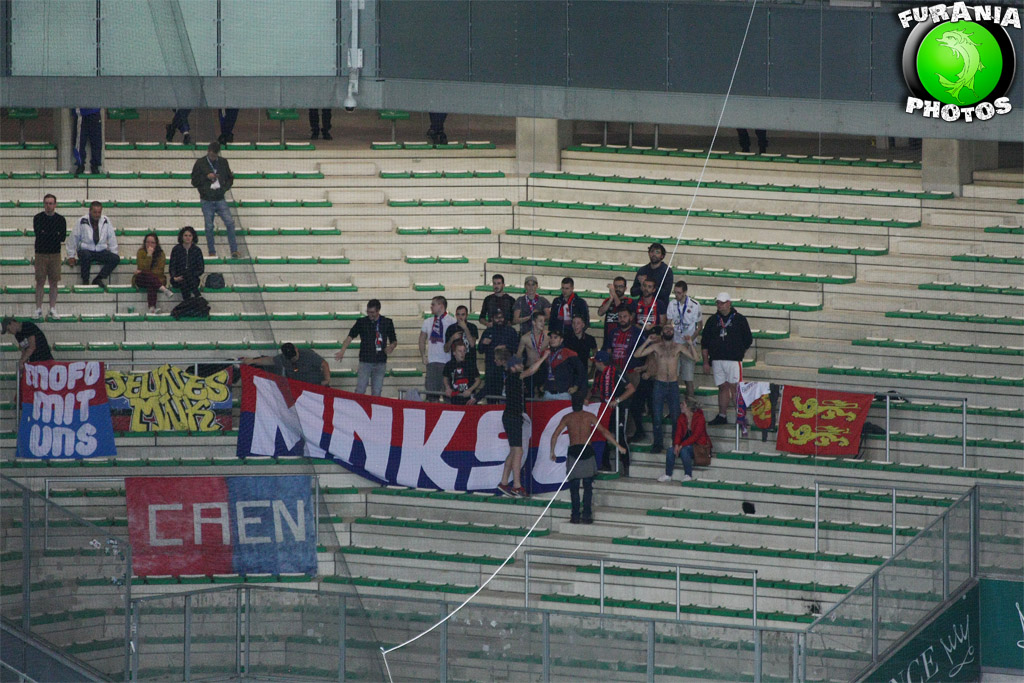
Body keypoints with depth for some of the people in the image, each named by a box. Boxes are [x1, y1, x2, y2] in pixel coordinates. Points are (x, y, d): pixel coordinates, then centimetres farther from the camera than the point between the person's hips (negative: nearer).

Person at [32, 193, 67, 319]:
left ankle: (53, 310, 6)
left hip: (55, 254, 2)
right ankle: (38, 310, 0)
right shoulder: (38, 218, 3)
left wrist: (46, 234, -10)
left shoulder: (60, 219, 7)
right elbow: (38, 233, -8)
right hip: (41, 253, -1)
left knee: (54, 282, 1)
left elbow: (63, 236, -2)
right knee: (40, 282, -4)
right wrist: (55, 235, -8)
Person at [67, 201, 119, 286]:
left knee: (116, 259, -22)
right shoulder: (82, 221, -5)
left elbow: (112, 238, 11)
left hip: (101, 251, 3)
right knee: (86, 256, -39)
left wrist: (114, 253, 7)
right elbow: (74, 238, 0)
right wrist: (71, 256, 0)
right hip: (85, 250, -3)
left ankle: (98, 279, -18)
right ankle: (85, 281, -22)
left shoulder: (105, 221, 3)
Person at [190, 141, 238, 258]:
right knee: (209, 227, 1)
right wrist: (206, 177, -15)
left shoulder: (223, 162, 7)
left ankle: (234, 250, -7)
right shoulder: (200, 163, 0)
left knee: (230, 222, -11)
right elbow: (194, 182, 0)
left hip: (220, 199, 1)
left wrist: (225, 188, -3)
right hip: (207, 200, -1)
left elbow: (230, 178, 16)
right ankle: (212, 252, 11)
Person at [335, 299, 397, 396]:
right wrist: (342, 351, -21)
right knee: (360, 390, -9)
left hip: (380, 362, 2)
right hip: (365, 361, -2)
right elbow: (350, 337, -5)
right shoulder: (361, 322, 0)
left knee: (377, 392, 5)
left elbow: (394, 341, 14)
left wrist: (391, 347, -10)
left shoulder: (387, 323, 5)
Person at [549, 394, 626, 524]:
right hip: (587, 451, 0)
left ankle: (575, 515, -2)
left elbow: (555, 434, 3)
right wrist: (618, 446, 5)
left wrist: (552, 452, 13)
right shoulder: (589, 417, 7)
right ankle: (586, 515, -2)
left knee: (574, 486, 4)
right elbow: (604, 432, 2)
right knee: (588, 486, 5)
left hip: (573, 451, 0)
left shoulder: (567, 418, 9)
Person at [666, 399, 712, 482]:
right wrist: (676, 445, -20)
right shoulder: (682, 417, 5)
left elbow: (695, 436, -21)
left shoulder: (699, 417, -15)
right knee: (671, 450, -20)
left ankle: (688, 475, -24)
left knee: (684, 450, -35)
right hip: (687, 444, 6)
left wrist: (682, 445, -28)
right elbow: (678, 433, 0)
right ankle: (668, 475, -12)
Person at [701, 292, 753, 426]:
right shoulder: (713, 320, 11)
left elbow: (748, 341, 8)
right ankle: (721, 416, 12)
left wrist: (738, 353, 6)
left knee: (735, 387, -8)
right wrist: (706, 362, 9)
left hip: (734, 360, -4)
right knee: (722, 387, 7)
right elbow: (704, 343, 13)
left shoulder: (739, 319, 2)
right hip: (717, 360, 4)